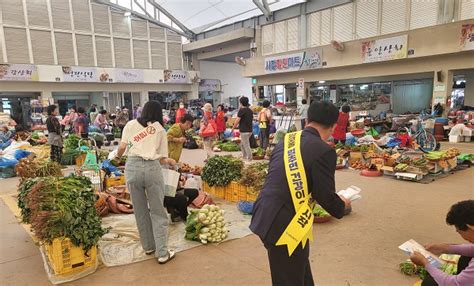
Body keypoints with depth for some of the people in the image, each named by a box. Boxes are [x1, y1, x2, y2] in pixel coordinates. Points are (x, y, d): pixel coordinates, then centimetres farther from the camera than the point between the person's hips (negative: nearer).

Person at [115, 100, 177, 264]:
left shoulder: (131, 125, 14)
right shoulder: (160, 129, 12)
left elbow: (122, 148, 7)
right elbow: (161, 158, 9)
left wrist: (117, 156, 30)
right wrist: (169, 161, 31)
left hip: (133, 167, 2)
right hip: (152, 167, -1)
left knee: (140, 211, 16)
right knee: (158, 212, 8)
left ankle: (148, 247, 29)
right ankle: (162, 253, 9)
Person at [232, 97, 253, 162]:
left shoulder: (241, 110, -12)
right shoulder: (250, 111, 11)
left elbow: (237, 120, -12)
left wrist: (233, 128, -2)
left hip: (244, 131, -8)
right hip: (250, 130, 8)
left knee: (246, 145, -1)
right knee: (242, 144, 20)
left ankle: (249, 158, 3)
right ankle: (244, 156, 25)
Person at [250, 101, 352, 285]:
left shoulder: (286, 140, 7)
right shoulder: (324, 151, -15)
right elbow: (326, 197, -10)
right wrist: (343, 206, 12)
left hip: (265, 217, 7)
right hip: (284, 224, -7)